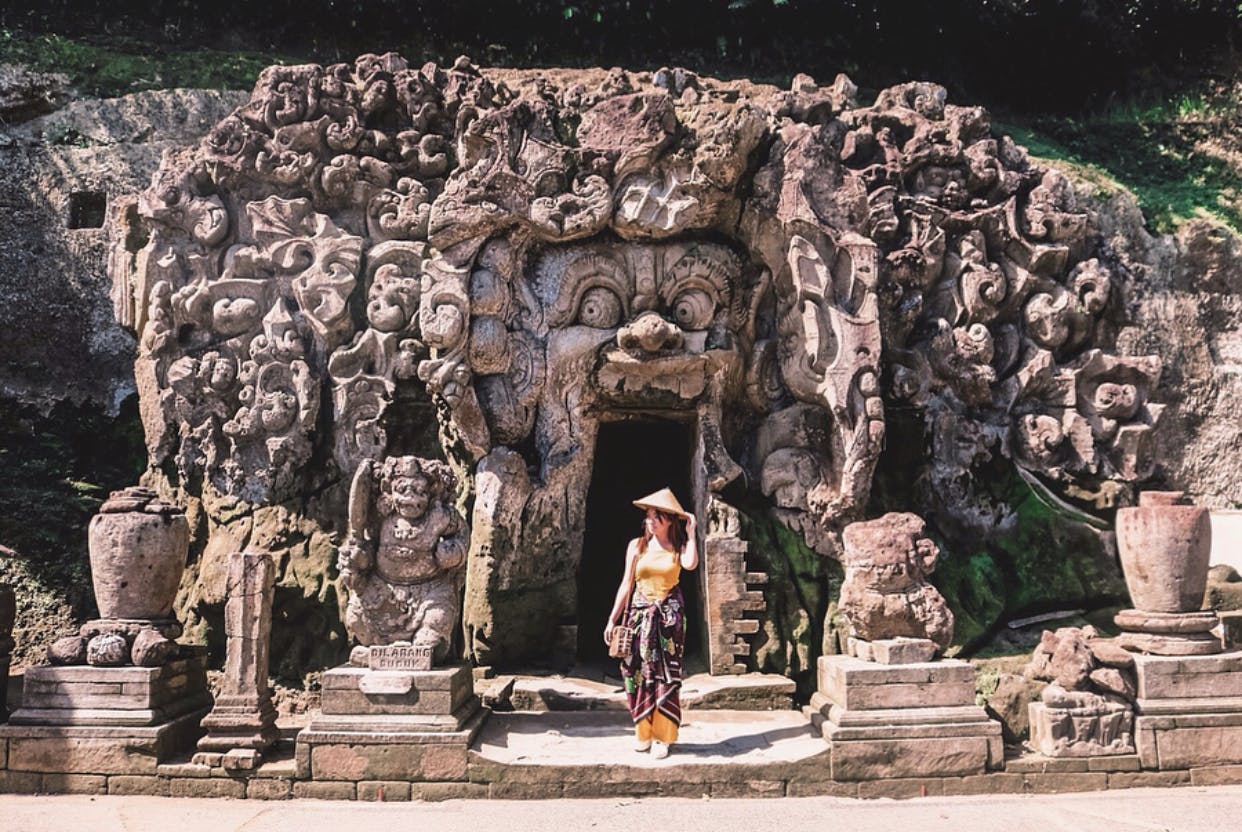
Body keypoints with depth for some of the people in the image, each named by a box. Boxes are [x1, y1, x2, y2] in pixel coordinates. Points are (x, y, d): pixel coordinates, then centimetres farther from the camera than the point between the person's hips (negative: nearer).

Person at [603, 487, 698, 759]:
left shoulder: (679, 548, 0)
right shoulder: (637, 545, 4)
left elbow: (690, 563, -24)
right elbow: (626, 584, 6)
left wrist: (690, 532, -11)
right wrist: (612, 619, 4)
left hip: (669, 616, -2)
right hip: (639, 613, 2)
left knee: (665, 674, 0)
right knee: (639, 672, 3)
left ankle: (662, 736, 8)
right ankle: (643, 732, 17)